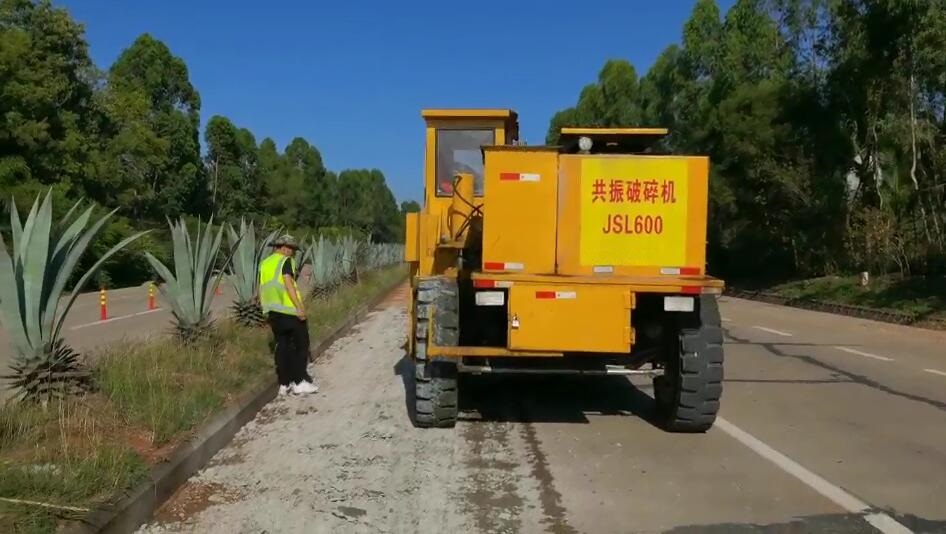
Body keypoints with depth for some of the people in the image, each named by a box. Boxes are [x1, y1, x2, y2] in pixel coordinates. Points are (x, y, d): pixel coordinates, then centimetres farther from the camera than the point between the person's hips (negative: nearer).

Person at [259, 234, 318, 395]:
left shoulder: (264, 263, 17)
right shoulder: (285, 261, -5)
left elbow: (261, 289, 17)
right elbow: (288, 283, -18)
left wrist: (266, 308, 25)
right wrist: (299, 306, -22)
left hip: (272, 311, 7)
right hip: (289, 309, -7)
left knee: (282, 345, 12)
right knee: (301, 344, 1)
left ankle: (284, 383, 13)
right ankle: (300, 382, -2)